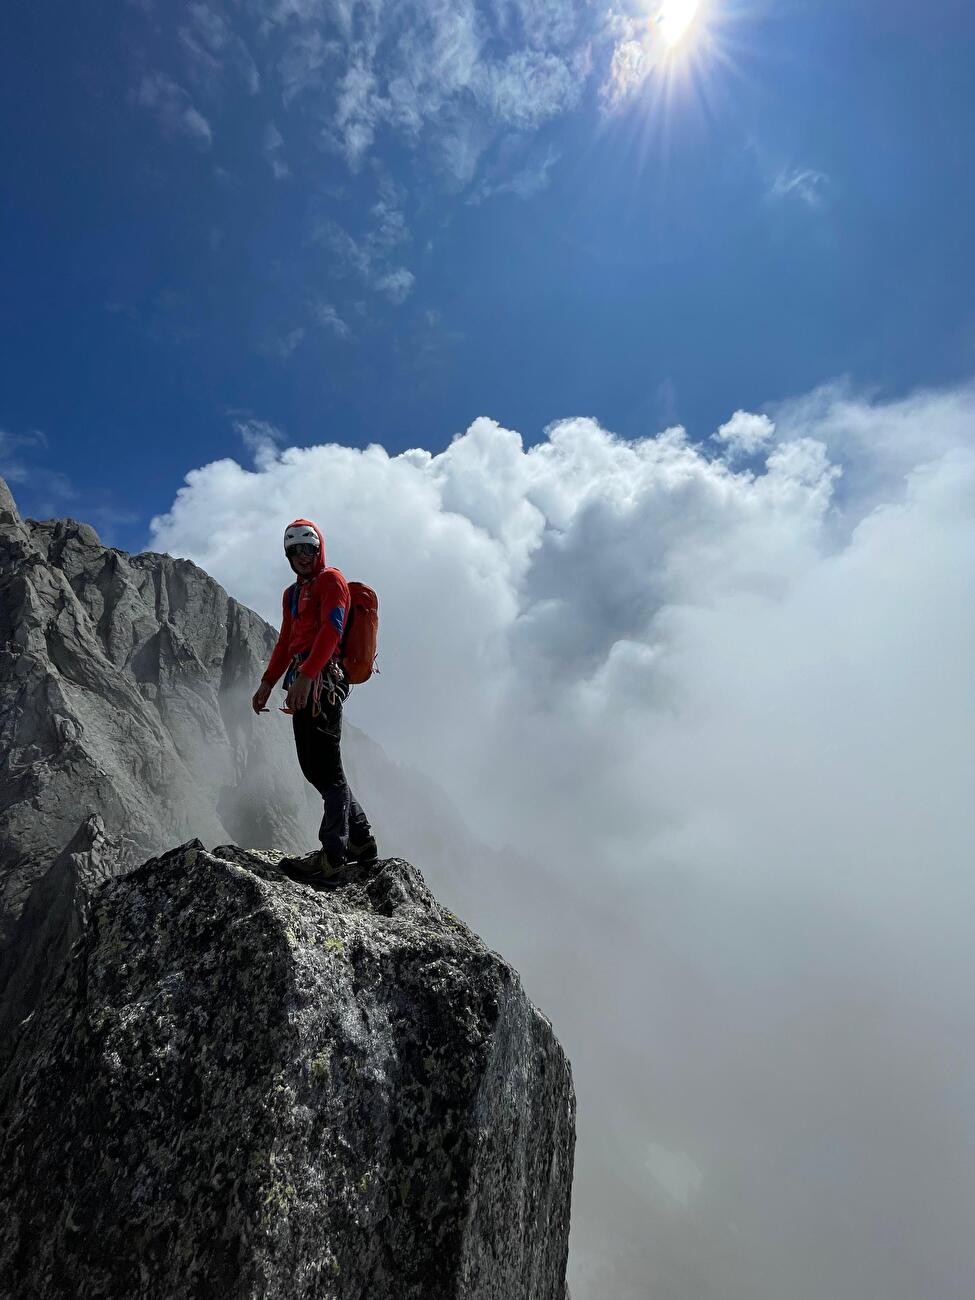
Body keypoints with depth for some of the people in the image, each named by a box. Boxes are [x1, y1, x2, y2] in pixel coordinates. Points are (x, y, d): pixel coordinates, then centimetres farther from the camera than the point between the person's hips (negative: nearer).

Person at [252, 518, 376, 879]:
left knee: (325, 767, -11)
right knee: (314, 767, 9)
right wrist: (267, 683, 20)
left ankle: (333, 853, -9)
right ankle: (360, 839, 17)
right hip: (303, 684, 9)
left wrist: (306, 675, -26)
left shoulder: (331, 580, 0)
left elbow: (331, 629, -15)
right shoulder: (292, 593, 28)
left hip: (322, 679, -9)